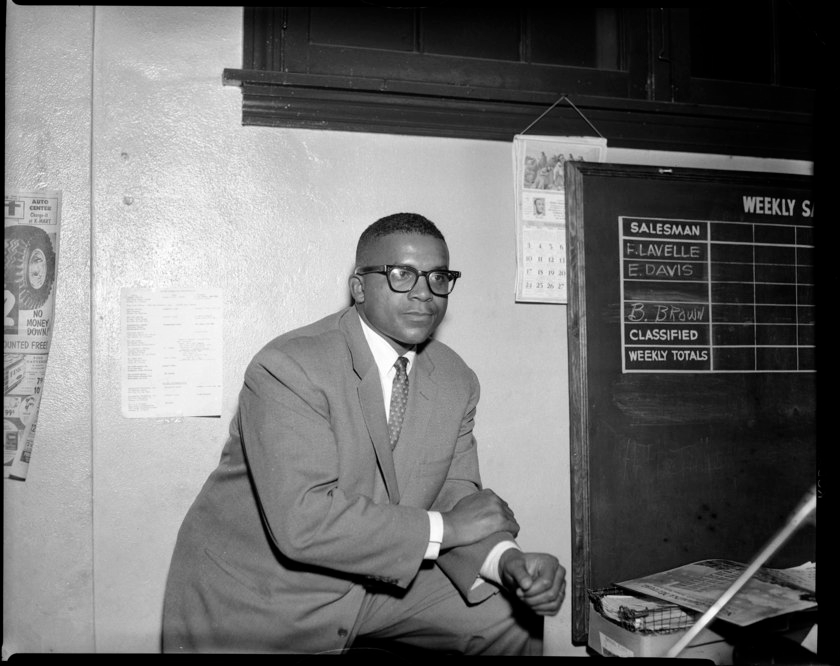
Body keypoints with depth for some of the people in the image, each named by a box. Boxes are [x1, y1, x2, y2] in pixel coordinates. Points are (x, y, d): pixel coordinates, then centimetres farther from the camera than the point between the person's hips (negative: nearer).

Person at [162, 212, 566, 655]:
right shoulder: (287, 368, -24)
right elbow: (302, 523, -32)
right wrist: (445, 528, -26)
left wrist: (509, 561, -22)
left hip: (385, 582, 5)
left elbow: (457, 499, -2)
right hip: (259, 597, -4)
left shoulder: (457, 381, -2)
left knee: (518, 617, -1)